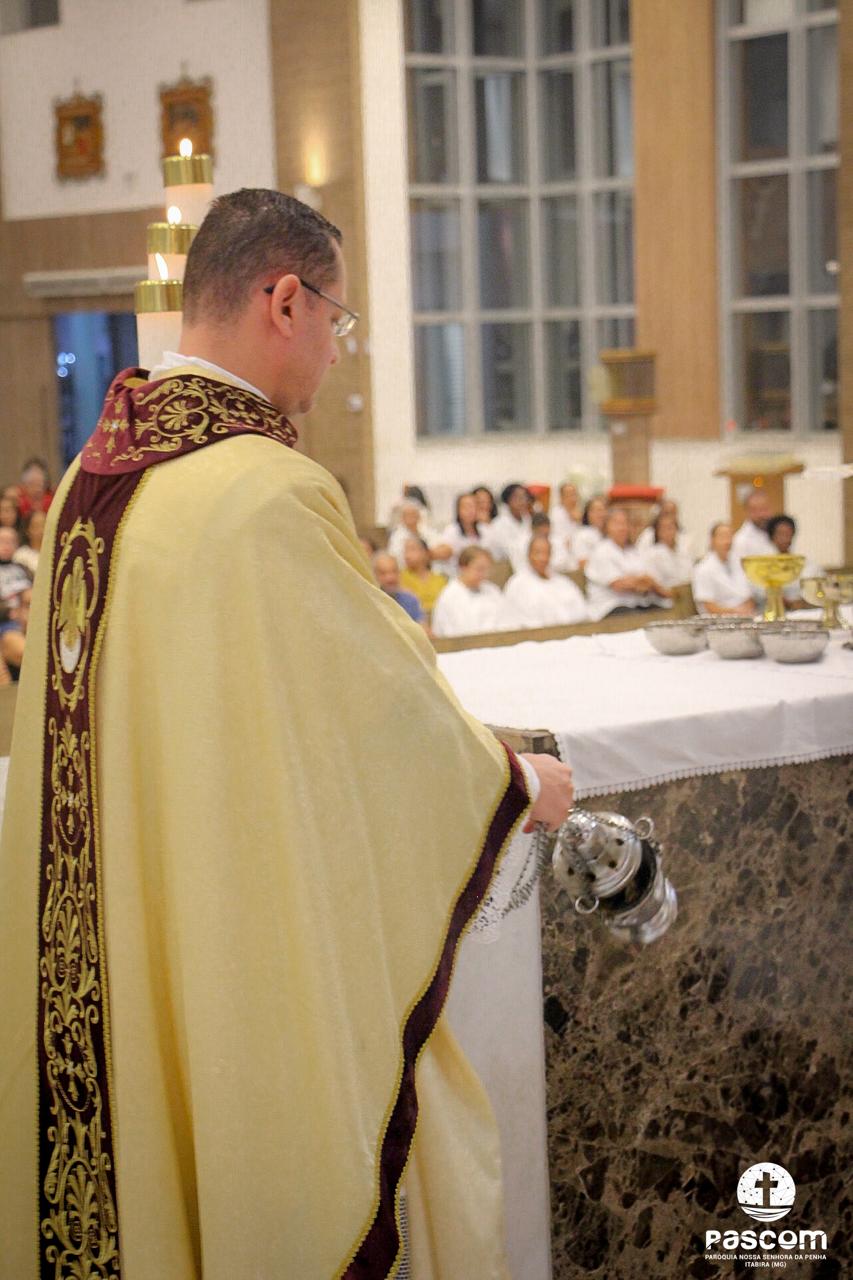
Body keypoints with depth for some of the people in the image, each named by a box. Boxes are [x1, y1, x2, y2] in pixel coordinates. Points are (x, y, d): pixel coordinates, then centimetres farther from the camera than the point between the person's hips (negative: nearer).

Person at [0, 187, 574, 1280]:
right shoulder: (270, 494, -22)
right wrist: (521, 783, 6)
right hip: (262, 946, -8)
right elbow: (386, 700, -13)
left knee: (141, 1170, 18)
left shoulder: (90, 479, 5)